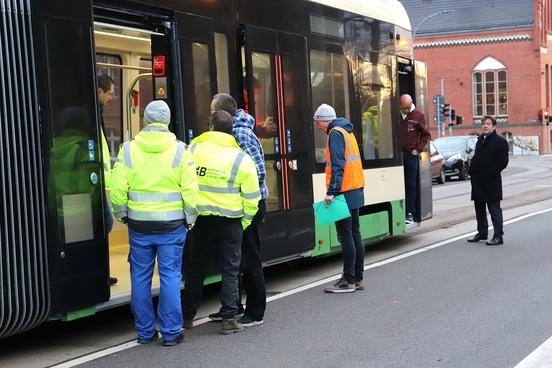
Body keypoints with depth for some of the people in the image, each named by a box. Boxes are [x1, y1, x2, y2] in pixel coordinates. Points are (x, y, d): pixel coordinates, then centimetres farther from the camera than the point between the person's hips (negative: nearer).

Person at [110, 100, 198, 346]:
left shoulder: (129, 150, -2)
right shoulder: (179, 150, -5)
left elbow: (118, 189, -4)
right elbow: (190, 190, -7)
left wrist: (121, 214, 11)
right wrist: (190, 219, 6)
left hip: (139, 224, 1)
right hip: (172, 224, -1)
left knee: (140, 277, 10)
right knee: (170, 276, 4)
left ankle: (144, 331, 18)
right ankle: (171, 332, 7)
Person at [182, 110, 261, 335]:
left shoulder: (193, 150, 0)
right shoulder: (241, 158, -5)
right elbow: (251, 198, -4)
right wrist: (244, 222, 7)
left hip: (199, 219, 3)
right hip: (229, 222, -2)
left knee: (196, 268, 16)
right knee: (229, 271, 6)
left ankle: (187, 316, 25)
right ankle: (229, 319, 3)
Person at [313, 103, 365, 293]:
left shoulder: (335, 134, -10)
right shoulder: (347, 132, 19)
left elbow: (337, 165, -20)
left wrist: (331, 191, -23)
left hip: (344, 192, -10)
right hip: (355, 191, 10)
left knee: (345, 236, -6)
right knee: (354, 234, 12)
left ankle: (348, 281, -3)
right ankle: (357, 279, 17)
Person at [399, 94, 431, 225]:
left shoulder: (418, 115, 0)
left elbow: (426, 135, 6)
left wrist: (418, 149, -2)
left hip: (411, 155, 0)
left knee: (411, 184, 3)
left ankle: (410, 213, 8)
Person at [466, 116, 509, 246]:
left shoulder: (500, 142, -7)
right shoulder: (480, 140, 16)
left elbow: (503, 162, -13)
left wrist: (491, 173, -16)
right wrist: (472, 171, 8)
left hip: (491, 181, -8)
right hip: (478, 181, 8)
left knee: (494, 208, -5)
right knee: (479, 208, 15)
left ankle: (498, 236, -2)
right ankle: (482, 233, 27)